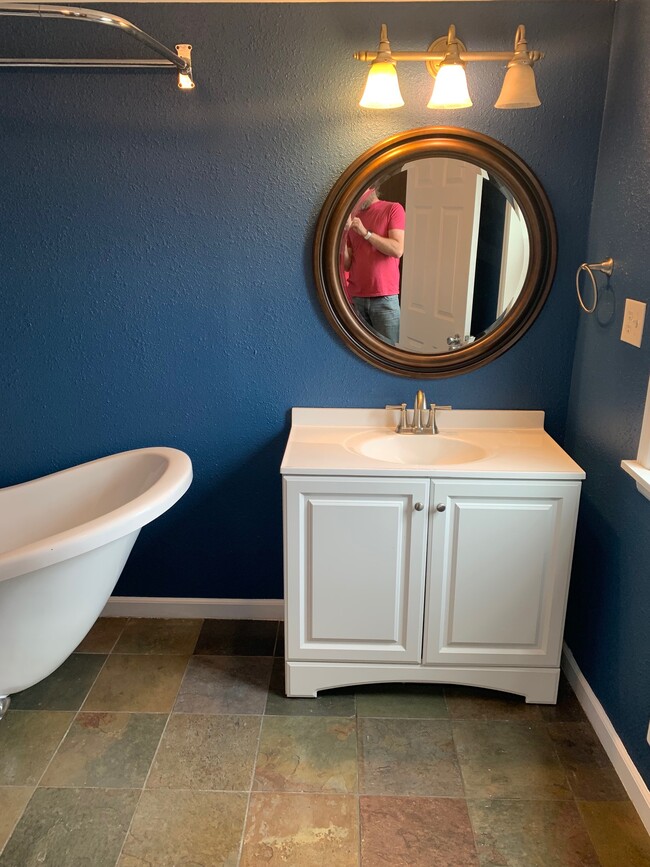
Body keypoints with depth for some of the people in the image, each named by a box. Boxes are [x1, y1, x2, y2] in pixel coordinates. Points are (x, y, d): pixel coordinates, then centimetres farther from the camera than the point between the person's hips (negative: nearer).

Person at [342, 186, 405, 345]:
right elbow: (346, 265, 10)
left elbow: (397, 250, -10)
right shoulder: (352, 217, 14)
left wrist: (365, 232, -10)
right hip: (355, 298, 3)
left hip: (384, 297, -3)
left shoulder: (393, 209, 3)